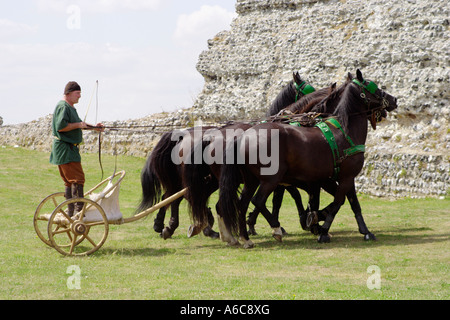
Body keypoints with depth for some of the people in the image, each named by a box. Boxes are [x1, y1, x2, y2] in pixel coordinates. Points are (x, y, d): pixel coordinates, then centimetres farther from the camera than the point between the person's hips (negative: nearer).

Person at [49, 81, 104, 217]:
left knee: (70, 181, 12)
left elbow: (77, 125, 29)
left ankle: (71, 212, 16)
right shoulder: (63, 107, -14)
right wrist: (78, 125, -18)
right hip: (64, 148, -11)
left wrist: (93, 127, 20)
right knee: (78, 179, -13)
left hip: (71, 148, 11)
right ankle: (79, 210, -14)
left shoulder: (71, 107, 19)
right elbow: (61, 126, -24)